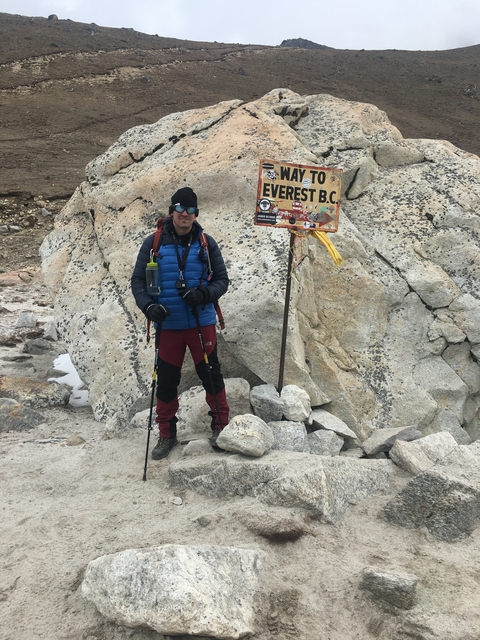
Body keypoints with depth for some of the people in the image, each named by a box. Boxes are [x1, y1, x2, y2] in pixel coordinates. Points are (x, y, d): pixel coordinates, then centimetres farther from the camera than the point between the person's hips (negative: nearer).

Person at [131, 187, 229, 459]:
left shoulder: (206, 243, 0)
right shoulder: (153, 243, -1)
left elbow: (222, 279, 3)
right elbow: (138, 280, 2)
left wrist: (204, 294, -18)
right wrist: (148, 305, -16)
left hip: (201, 323, 0)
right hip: (167, 325, 1)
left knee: (211, 374, 6)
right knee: (166, 381, 8)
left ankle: (221, 426, 25)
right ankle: (167, 434, 24)